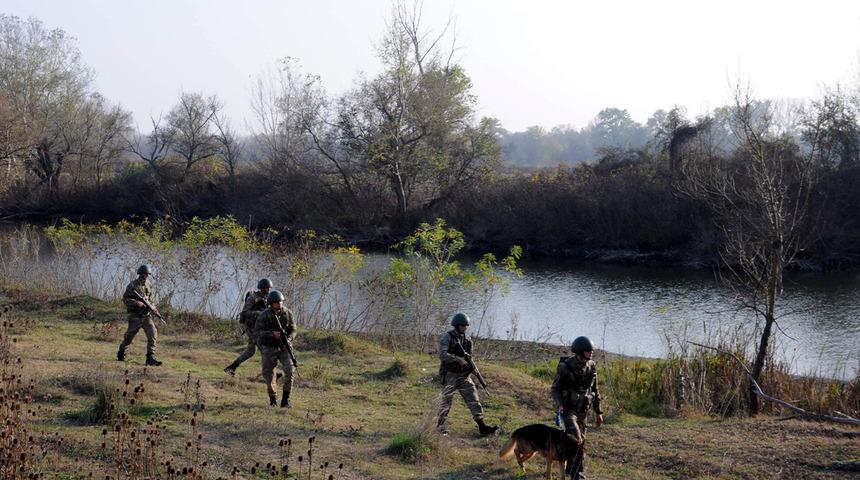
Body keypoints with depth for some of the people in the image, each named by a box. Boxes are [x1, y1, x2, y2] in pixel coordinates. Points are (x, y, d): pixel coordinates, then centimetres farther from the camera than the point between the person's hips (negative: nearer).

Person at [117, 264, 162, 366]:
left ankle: (150, 358, -15)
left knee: (153, 335, -14)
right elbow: (125, 299, -10)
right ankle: (121, 352, 36)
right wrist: (136, 303, -22)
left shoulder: (148, 285, 9)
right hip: (135, 316, -4)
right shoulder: (133, 285, -9)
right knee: (129, 336, 9)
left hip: (147, 315, 4)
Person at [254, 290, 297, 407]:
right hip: (268, 348, -1)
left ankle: (285, 401, -10)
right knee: (268, 376, 1)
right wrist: (272, 334, -33)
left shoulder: (287, 313, -7)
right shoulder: (264, 315, -16)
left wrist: (288, 339, -21)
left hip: (284, 347, 1)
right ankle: (272, 398, 28)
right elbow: (256, 332, -20)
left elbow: (293, 330, 0)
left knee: (289, 370, -17)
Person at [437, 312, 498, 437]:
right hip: (450, 375, -5)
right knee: (446, 402, 1)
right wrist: (459, 360, -28)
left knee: (474, 400, -5)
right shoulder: (447, 337, -8)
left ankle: (482, 427, -10)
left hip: (464, 375, 5)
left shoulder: (467, 339, 11)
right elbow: (443, 355, -21)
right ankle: (441, 428, 16)